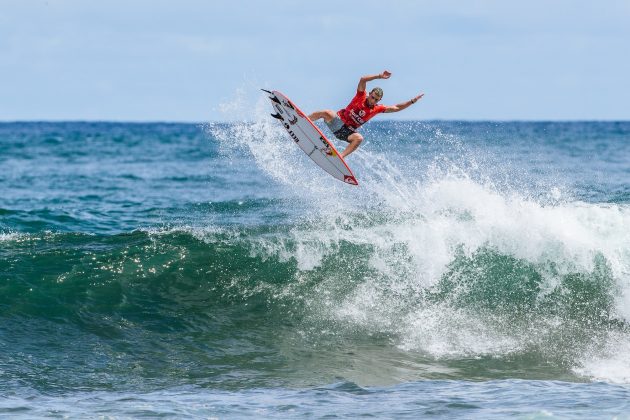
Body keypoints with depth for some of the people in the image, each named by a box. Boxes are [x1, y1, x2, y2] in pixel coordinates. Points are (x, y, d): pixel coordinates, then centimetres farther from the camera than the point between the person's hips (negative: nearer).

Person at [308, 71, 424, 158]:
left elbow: (396, 108, 6)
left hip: (348, 131, 3)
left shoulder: (377, 109, 1)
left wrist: (412, 101, 0)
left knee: (359, 138, -31)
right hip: (338, 121, -3)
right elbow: (363, 79, -21)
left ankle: (340, 157, -38)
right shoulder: (361, 96, -7)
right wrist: (379, 76, -27)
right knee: (327, 113, -33)